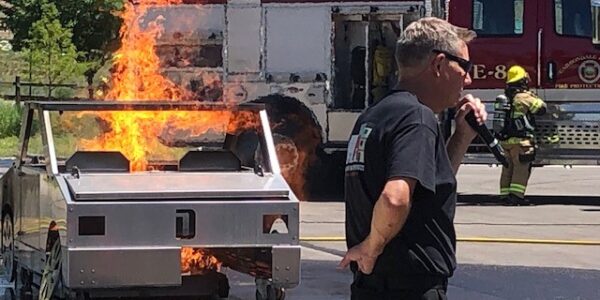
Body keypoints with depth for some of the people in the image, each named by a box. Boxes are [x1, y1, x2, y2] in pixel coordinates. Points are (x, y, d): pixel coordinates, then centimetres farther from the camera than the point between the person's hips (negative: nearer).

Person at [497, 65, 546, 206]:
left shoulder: (505, 97, 12)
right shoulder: (524, 97, -11)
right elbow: (542, 108, -6)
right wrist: (533, 96, 8)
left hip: (504, 140, 7)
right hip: (520, 140, -7)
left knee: (508, 168, 12)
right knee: (521, 168, -6)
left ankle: (505, 195, 14)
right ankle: (516, 195, -14)